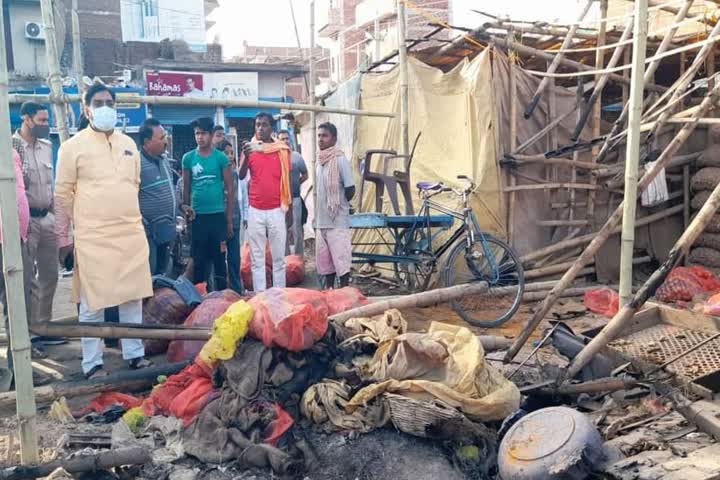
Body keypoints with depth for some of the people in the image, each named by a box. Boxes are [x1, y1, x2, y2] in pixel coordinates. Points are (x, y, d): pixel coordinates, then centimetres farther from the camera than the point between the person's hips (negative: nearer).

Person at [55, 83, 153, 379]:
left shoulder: (128, 144, 12)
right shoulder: (73, 147, -2)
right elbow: (63, 195, -1)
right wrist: (63, 237, -2)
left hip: (132, 234, 5)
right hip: (92, 237, -4)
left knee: (133, 298, 10)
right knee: (92, 303, 2)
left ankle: (135, 354, 22)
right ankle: (92, 363, 14)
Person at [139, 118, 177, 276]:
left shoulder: (164, 159, 11)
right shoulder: (137, 163, -16)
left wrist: (179, 208, 19)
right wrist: (144, 225, -18)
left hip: (167, 230, 8)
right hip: (149, 233, -8)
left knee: (162, 275, 17)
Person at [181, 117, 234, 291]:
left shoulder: (221, 157, -1)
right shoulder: (188, 158, 4)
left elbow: (229, 188, 1)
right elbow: (186, 187, 9)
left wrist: (229, 218, -1)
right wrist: (185, 208, -1)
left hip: (218, 215, -1)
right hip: (197, 216, 2)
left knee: (219, 258, 6)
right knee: (198, 260, 9)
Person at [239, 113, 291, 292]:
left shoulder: (282, 150, 3)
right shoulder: (249, 148, 4)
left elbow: (287, 181, 6)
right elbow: (241, 176, -8)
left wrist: (288, 211, 3)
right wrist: (246, 156, -26)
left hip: (277, 210, 0)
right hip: (255, 211, 0)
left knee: (279, 257, 5)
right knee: (257, 258, 4)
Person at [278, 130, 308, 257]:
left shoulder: (297, 157, 3)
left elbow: (305, 175, 12)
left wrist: (294, 184, 3)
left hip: (294, 198, 0)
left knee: (296, 229, 1)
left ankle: (299, 256, 10)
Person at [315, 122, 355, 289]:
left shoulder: (340, 160, -10)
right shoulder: (319, 161, 12)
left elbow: (350, 190, -11)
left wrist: (339, 204, 3)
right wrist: (317, 219, 15)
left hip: (338, 222, -7)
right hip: (321, 222, 7)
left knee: (341, 261, -4)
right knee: (324, 262, 12)